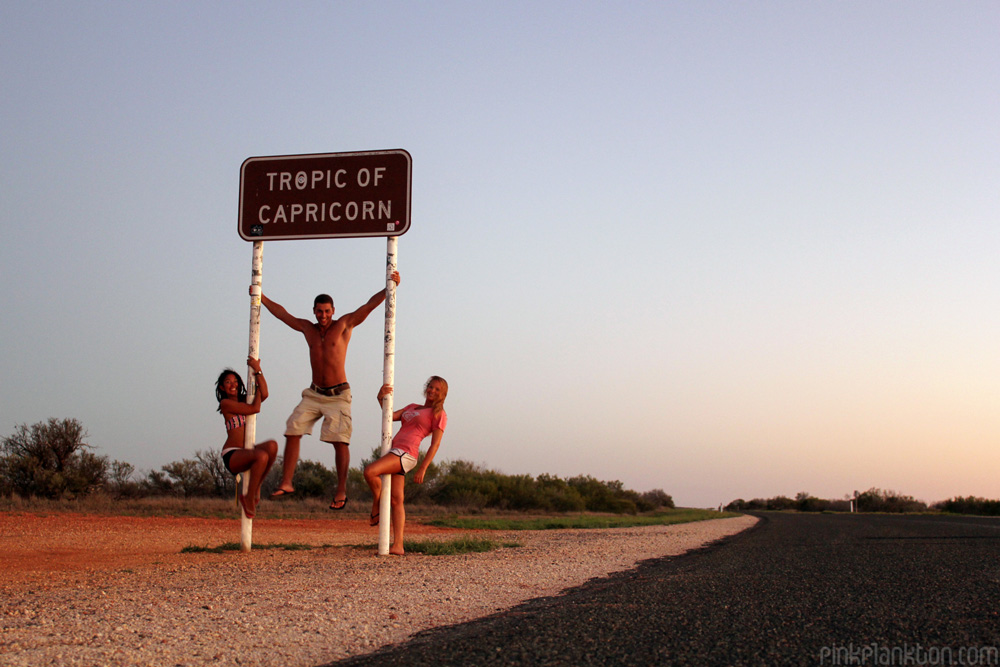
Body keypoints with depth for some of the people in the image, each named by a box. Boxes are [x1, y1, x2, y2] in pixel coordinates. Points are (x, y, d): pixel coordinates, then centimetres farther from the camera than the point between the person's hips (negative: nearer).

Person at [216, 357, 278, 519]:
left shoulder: (244, 400, 18)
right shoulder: (225, 403, -2)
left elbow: (264, 394, -2)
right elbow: (255, 408, -10)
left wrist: (258, 371, -2)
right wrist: (258, 387, 5)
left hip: (246, 452, 6)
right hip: (231, 455, -6)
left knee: (272, 445, -27)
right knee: (262, 456, -35)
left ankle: (256, 487, -11)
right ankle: (249, 498, -18)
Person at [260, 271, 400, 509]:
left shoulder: (344, 324, -2)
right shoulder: (307, 328, 10)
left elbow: (370, 305, -8)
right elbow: (282, 313, 21)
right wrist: (261, 297, 24)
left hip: (338, 395, -4)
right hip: (313, 394, 5)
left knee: (339, 440, -10)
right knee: (293, 432, -5)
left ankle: (341, 491, -6)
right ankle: (286, 483, -1)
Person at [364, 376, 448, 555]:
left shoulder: (439, 414, 4)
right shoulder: (412, 407, 25)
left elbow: (435, 444, -4)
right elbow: (391, 416, 13)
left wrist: (422, 468, -11)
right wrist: (381, 399, -4)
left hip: (406, 454, -7)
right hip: (395, 452, 7)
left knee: (370, 471, -27)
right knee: (396, 500, 2)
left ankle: (377, 506, -4)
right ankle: (398, 545, -1)